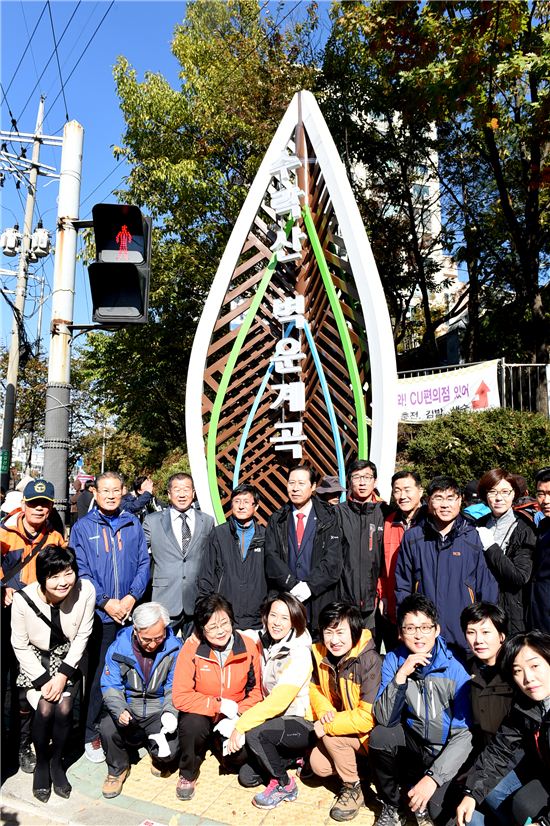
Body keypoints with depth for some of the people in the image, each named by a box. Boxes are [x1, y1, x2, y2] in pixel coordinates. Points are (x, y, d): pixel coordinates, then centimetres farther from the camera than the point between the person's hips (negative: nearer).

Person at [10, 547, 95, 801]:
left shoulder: (86, 591, -25)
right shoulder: (23, 599, -25)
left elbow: (81, 637, -11)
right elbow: (20, 646, -11)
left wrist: (62, 675, -14)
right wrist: (43, 680, -15)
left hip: (68, 659, 1)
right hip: (34, 660, 0)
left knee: (63, 708, -18)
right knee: (44, 709, -19)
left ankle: (57, 762, 10)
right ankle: (41, 764, 10)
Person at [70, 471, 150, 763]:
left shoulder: (133, 525, 7)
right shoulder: (82, 527, 1)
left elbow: (143, 564, 5)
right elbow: (80, 570, -4)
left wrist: (132, 597, -8)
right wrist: (105, 602, -11)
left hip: (130, 611, 2)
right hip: (99, 614, -2)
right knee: (97, 674, 4)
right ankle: (92, 735, 18)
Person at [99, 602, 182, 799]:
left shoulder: (174, 648, -13)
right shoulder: (118, 648, -12)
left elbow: (175, 687, -9)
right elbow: (110, 686, -11)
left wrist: (170, 712, -27)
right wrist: (119, 711, -30)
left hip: (158, 711, -1)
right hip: (128, 709, 1)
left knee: (169, 751, -23)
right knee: (107, 729, -29)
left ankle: (158, 760, 19)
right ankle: (118, 769, 5)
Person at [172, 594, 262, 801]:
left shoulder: (248, 646, -13)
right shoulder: (192, 648, -20)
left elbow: (255, 690, -3)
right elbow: (180, 696, -22)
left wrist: (238, 714, -18)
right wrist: (219, 705, -26)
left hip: (234, 717, 2)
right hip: (201, 713, -2)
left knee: (240, 755, -20)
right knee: (192, 723, -33)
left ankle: (216, 740, 18)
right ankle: (187, 774, -1)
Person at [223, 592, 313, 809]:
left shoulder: (299, 655, -25)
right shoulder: (264, 643, -3)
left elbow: (277, 702, -29)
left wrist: (241, 725, -25)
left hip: (301, 724, -7)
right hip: (275, 718, 7)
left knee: (253, 733, -28)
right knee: (247, 776, -1)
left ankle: (284, 784, -4)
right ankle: (292, 758, 22)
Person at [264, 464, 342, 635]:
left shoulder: (328, 519, 3)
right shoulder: (277, 520, 9)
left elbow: (333, 559, -5)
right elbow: (271, 557, 0)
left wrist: (310, 586, -12)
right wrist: (292, 584, -12)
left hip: (319, 600, -1)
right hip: (283, 599, 1)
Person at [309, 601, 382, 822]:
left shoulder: (369, 661, -29)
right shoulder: (320, 654, -11)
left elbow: (369, 716, -30)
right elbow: (314, 687, 6)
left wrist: (326, 726, -25)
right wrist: (324, 709, -16)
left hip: (370, 732, -6)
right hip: (339, 725, 6)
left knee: (330, 736, -25)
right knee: (319, 766, -10)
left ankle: (352, 788, -2)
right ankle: (355, 762, 17)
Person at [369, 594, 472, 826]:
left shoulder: (455, 670, -18)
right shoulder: (394, 660, -10)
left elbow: (465, 735, -18)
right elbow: (384, 719, -16)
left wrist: (433, 778, -26)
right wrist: (401, 675, -29)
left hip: (446, 752, -2)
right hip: (412, 742, 2)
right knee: (380, 736, -26)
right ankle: (390, 807, -1)